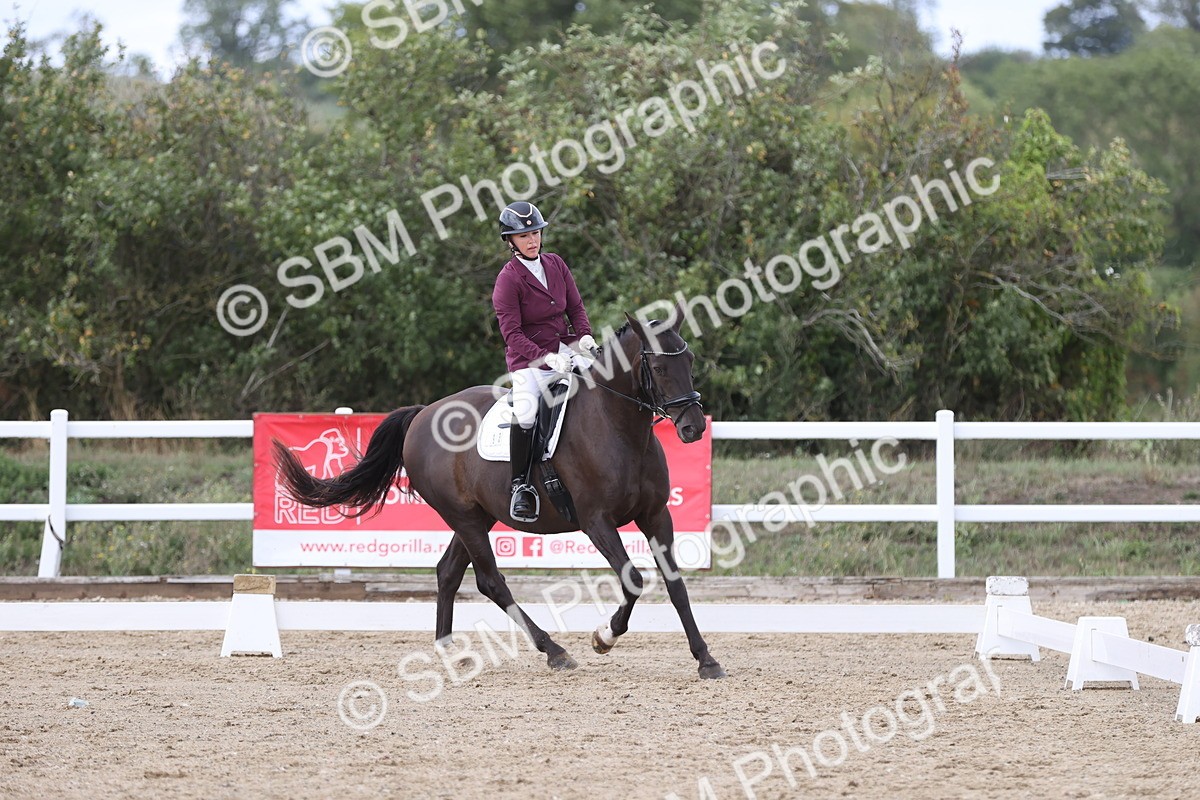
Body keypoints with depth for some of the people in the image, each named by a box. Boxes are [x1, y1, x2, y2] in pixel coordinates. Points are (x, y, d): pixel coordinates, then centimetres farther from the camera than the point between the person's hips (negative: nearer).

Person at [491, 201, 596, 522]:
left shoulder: (557, 266, 7)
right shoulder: (508, 279, -10)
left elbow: (576, 307, 13)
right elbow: (512, 333, -15)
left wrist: (585, 335, -8)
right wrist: (546, 357, -28)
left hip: (565, 353, 6)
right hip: (528, 361, -6)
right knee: (525, 414, -32)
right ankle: (521, 485, -17)